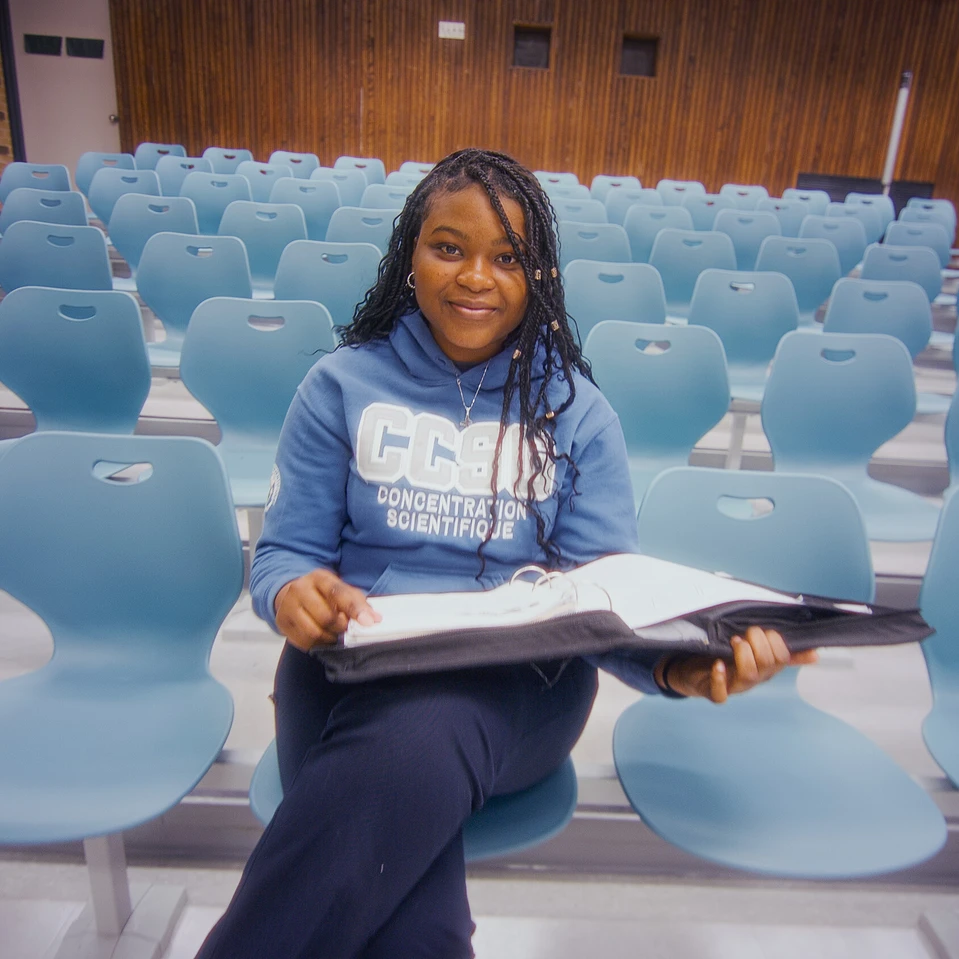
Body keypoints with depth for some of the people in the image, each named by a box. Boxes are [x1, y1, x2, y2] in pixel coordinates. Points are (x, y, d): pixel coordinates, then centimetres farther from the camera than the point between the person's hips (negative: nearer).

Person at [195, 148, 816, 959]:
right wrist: (290, 593, -18)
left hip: (522, 678, 1)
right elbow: (287, 550, 8)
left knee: (414, 744, -34)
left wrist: (675, 662, -21)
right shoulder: (342, 385, 9)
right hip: (354, 659, 0)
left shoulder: (576, 410, 9)